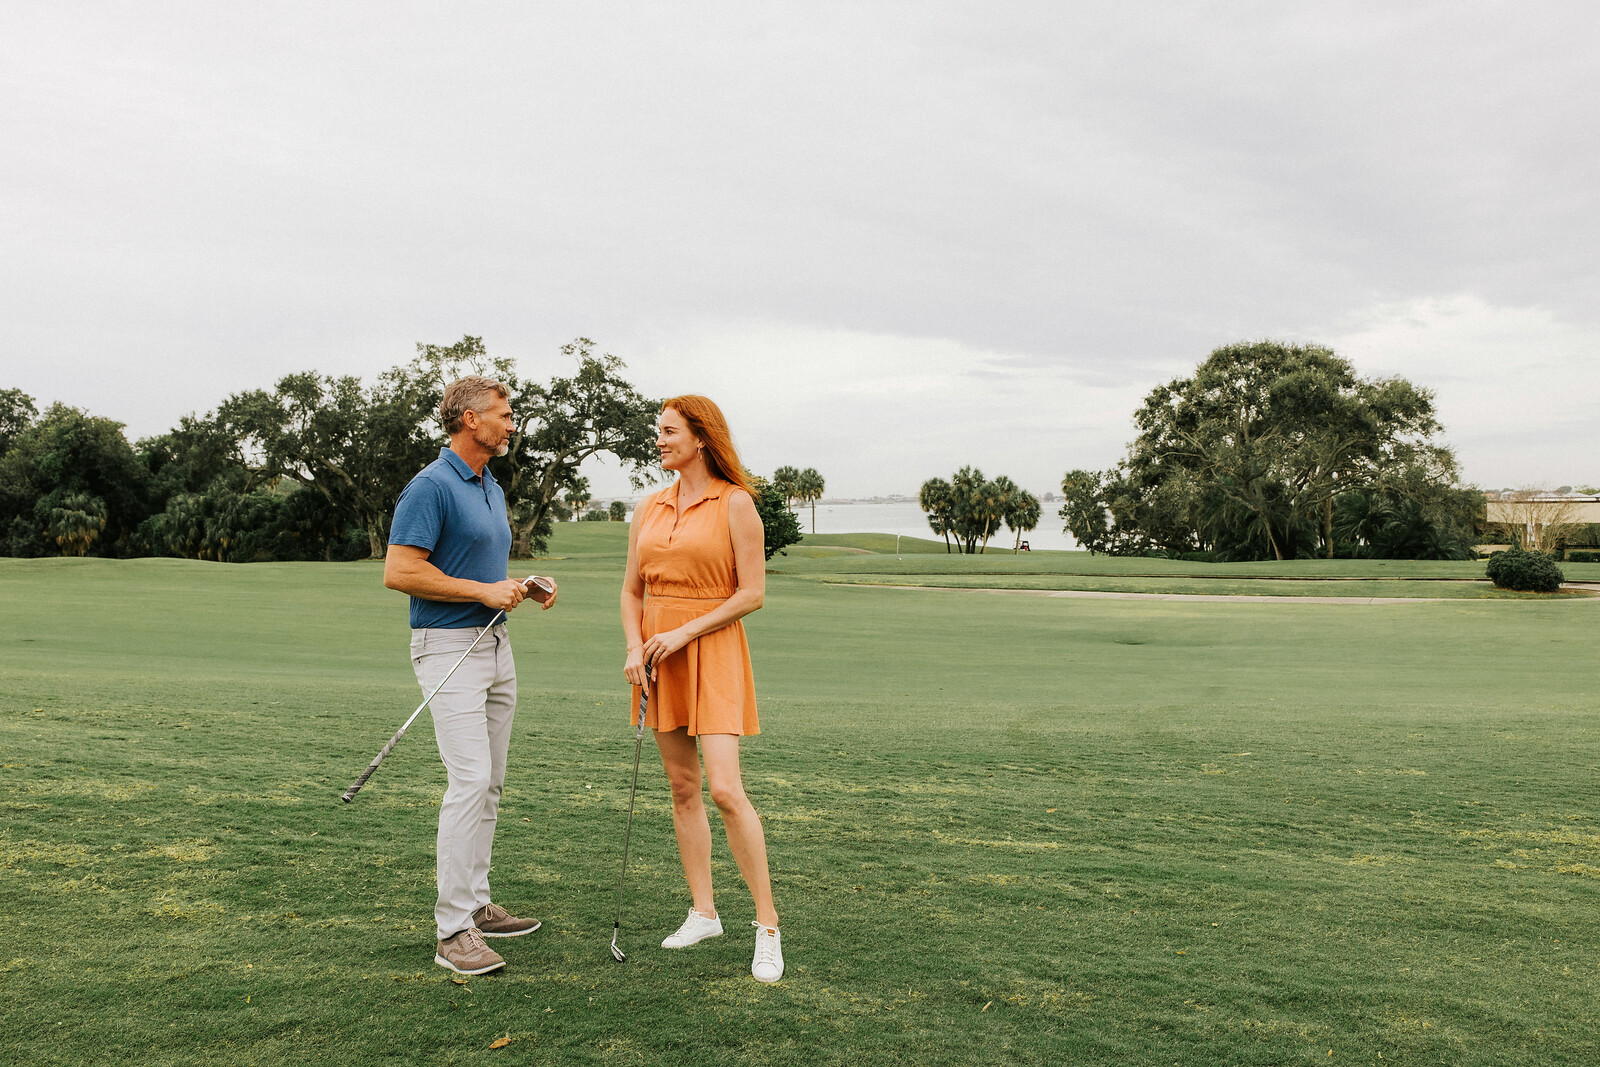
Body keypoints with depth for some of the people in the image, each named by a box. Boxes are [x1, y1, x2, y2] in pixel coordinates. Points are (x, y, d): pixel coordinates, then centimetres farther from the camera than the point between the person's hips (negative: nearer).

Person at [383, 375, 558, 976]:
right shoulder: (432, 486, -12)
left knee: (490, 783, 12)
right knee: (469, 779, -14)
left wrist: (527, 586, 8)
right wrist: (484, 590, -18)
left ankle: (477, 904, 21)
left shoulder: (491, 487, 16)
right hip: (449, 645, -9)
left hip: (496, 645, 9)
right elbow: (399, 571, -20)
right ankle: (452, 931, -9)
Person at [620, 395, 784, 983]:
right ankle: (704, 912, 22)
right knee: (683, 788, 10)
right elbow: (632, 590, 13)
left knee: (725, 790, -13)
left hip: (712, 653, -6)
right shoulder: (649, 509, 10)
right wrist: (634, 647, -4)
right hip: (658, 656, 6)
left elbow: (753, 592, -10)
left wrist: (684, 632, -15)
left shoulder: (735, 504, -7)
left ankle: (768, 925, -2)